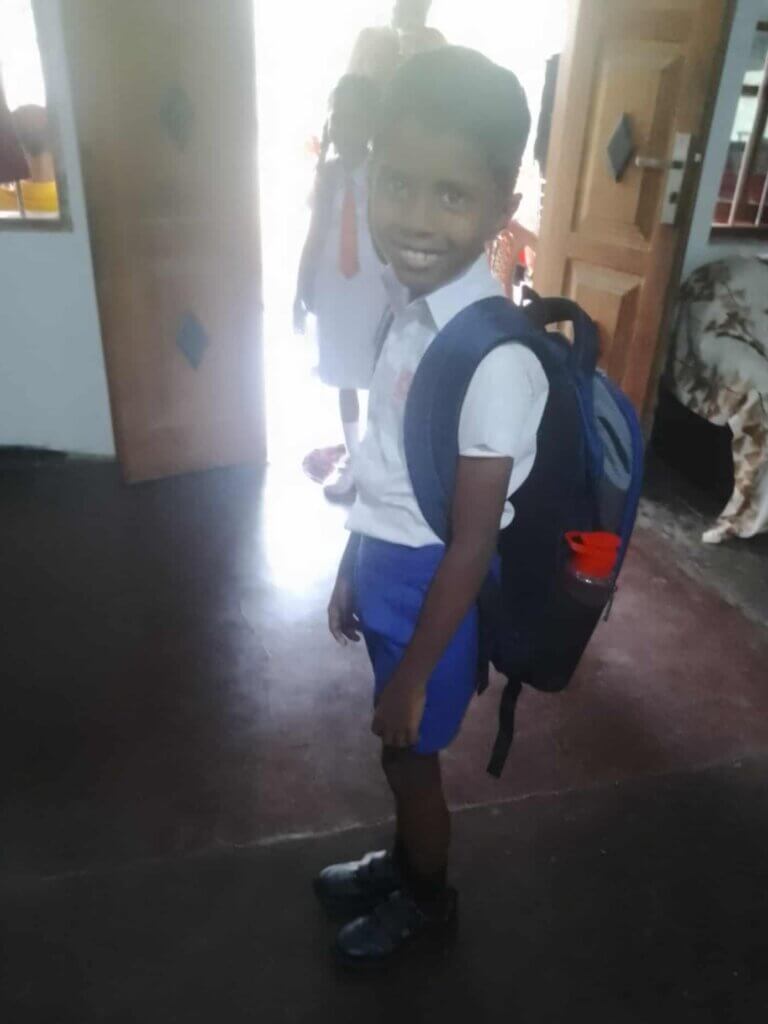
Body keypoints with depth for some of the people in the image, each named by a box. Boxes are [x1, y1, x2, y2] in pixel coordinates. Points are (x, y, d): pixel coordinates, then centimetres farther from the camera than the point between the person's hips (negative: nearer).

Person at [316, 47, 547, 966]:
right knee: (398, 755, 26)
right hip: (389, 571, 7)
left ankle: (428, 901, 46)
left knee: (410, 753, 17)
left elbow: (470, 545, -22)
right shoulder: (411, 306, -3)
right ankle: (403, 864, 54)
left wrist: (412, 676, -13)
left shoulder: (496, 360, -28)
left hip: (434, 590, -7)